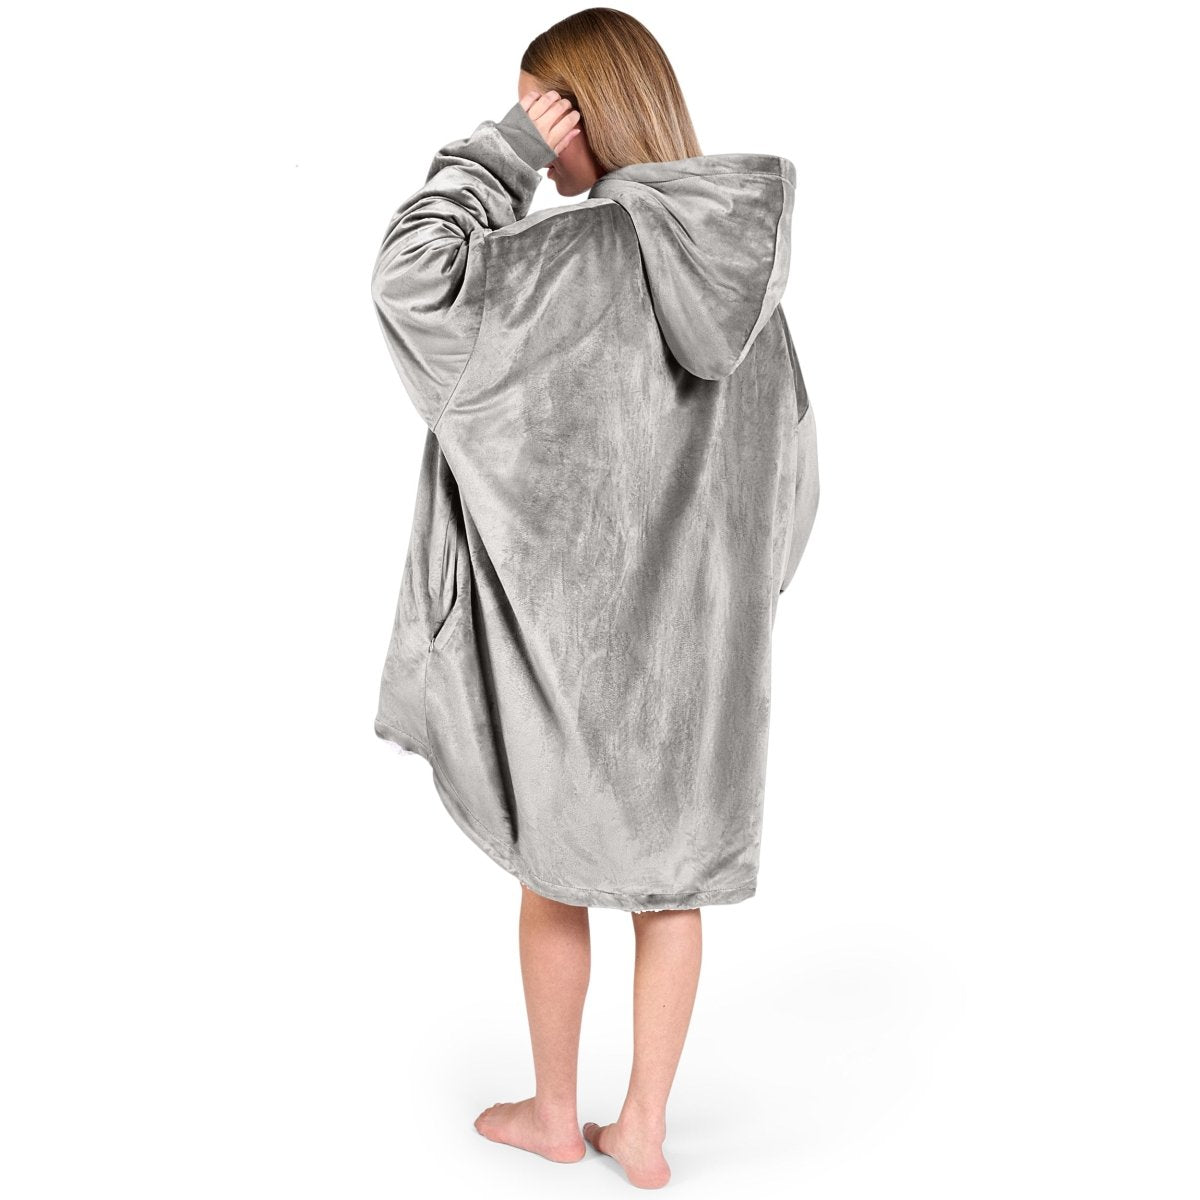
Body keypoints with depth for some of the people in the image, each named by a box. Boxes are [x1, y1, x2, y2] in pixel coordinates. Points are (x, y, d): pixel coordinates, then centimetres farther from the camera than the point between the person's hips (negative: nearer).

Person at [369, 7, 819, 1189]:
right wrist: (729, 591, 17)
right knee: (669, 870, 14)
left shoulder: (590, 249, -17)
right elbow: (786, 466, 7)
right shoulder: (741, 256, 4)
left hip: (580, 615, -5)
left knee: (554, 863, 13)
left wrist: (501, 151, -16)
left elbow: (413, 279, -29)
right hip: (699, 619, 6)